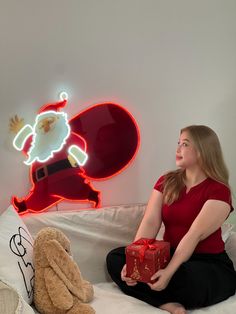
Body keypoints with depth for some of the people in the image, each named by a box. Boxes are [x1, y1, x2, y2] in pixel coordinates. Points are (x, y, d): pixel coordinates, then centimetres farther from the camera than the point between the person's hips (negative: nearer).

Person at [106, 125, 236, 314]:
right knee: (115, 258, -13)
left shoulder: (219, 191, -11)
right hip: (169, 256, 6)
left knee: (191, 278, -41)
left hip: (210, 264, -6)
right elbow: (150, 223, -7)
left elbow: (195, 235, -24)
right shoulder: (166, 182, 6)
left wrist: (169, 272, -34)